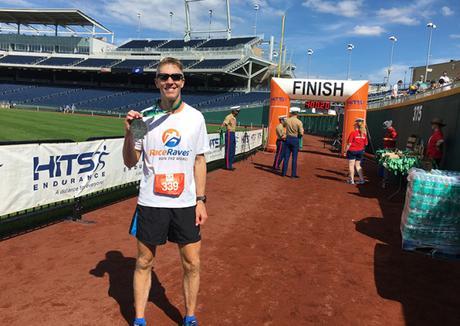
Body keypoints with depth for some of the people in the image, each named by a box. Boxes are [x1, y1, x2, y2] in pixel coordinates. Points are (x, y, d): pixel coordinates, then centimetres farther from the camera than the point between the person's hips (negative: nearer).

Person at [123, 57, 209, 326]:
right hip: (150, 203, 0)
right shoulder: (145, 116, -1)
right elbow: (130, 163, 1)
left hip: (186, 204, 1)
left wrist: (201, 200, 0)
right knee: (144, 262, 11)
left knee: (192, 264, 7)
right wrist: (129, 134, -16)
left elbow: (199, 162, 5)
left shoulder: (195, 117, 1)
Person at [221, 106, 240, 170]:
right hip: (229, 133, -10)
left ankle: (230, 165, 20)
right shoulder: (228, 117, -13)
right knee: (228, 150, -7)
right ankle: (228, 166, -3)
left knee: (232, 151, 13)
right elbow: (223, 125, -22)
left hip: (233, 134, 10)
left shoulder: (234, 118, 15)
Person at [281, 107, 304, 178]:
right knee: (294, 157, 2)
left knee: (286, 157, 8)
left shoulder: (287, 120, 0)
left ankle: (284, 172, 10)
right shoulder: (299, 122, -11)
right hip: (295, 140, -3)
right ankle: (293, 174, 4)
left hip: (288, 139, 3)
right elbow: (301, 133, -13)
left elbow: (283, 125, 24)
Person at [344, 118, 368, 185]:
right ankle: (361, 179, 15)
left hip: (352, 151, -5)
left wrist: (346, 151, -8)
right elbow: (366, 144, 6)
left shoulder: (353, 133, -15)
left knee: (351, 165, 5)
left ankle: (351, 180, 8)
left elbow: (349, 143, -15)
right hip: (360, 151, 5)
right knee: (358, 165, 16)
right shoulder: (364, 133, 1)